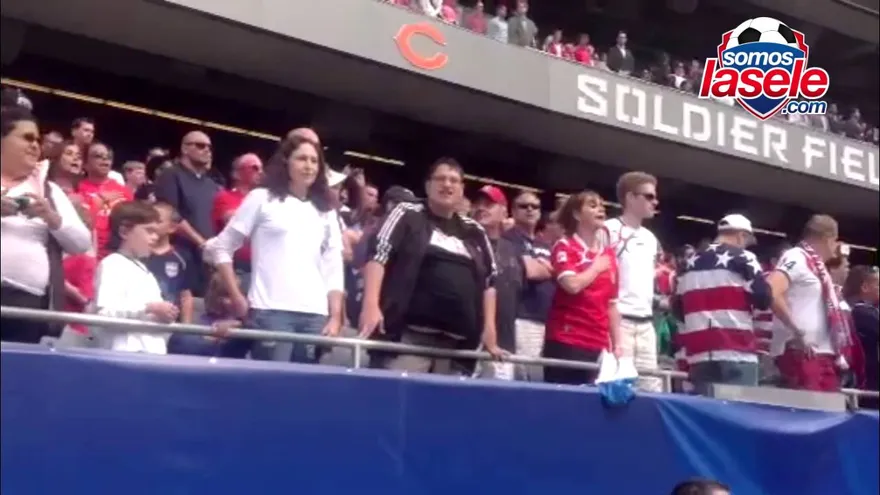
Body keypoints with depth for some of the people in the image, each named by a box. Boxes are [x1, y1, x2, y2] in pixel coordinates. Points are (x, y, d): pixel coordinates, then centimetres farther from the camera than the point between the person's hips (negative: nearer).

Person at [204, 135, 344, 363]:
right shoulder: (262, 199, 6)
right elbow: (220, 248, 7)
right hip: (270, 312, -3)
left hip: (315, 315, 4)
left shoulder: (326, 212, 16)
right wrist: (238, 299, 0)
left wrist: (335, 317, 2)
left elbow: (334, 270, 13)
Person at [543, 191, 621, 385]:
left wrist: (617, 343, 11)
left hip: (598, 344, 6)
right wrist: (596, 267, -3)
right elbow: (572, 285, -20)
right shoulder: (564, 247, -2)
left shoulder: (609, 253, 14)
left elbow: (612, 304, 16)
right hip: (566, 341, -5)